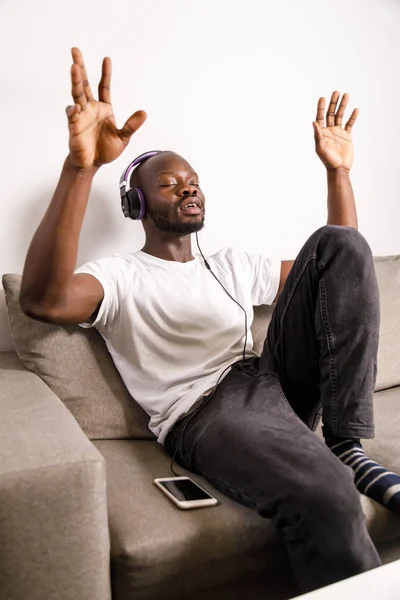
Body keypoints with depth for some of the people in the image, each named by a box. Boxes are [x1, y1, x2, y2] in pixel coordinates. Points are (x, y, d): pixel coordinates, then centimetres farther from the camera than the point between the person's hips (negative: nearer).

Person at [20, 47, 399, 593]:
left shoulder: (232, 266, 25)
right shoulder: (119, 276, 6)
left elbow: (345, 267, 27)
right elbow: (43, 301, -18)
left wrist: (338, 170, 20)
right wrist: (82, 164, -26)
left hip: (276, 379, 7)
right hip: (202, 412, -6)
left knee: (338, 244, -8)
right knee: (326, 497, -39)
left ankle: (345, 446, -11)